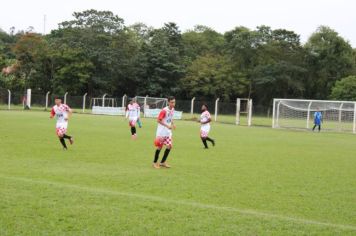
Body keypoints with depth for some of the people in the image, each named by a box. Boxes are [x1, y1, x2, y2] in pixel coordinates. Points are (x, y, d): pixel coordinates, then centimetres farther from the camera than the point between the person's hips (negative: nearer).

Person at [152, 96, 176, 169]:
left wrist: (172, 124, 2)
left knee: (169, 146, 1)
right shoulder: (164, 110, -19)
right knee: (159, 147, -1)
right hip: (161, 132, -7)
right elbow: (158, 120, -18)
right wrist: (167, 125, -23)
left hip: (168, 132, 7)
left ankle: (163, 162, 13)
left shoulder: (172, 109, 4)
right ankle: (155, 162, 13)